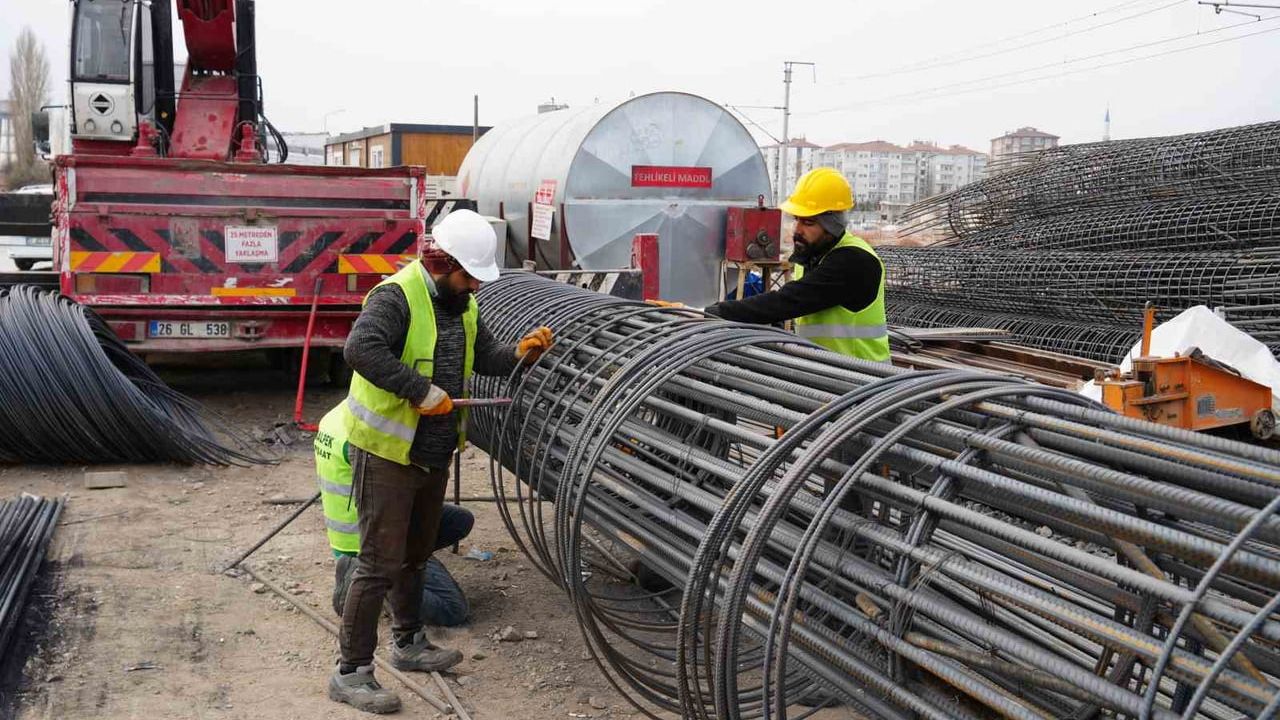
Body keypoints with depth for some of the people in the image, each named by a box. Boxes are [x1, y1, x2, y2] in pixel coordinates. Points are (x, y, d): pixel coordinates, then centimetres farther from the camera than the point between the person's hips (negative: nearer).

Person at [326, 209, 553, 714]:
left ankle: (409, 643, 40)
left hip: (434, 454, 9)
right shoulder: (396, 297, -20)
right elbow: (359, 349, -36)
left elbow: (486, 357, 16)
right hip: (386, 453, -9)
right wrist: (420, 390, -34)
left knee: (415, 555, 22)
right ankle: (350, 672, 5)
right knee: (381, 563, -5)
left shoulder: (462, 304, 9)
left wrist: (521, 353, -4)